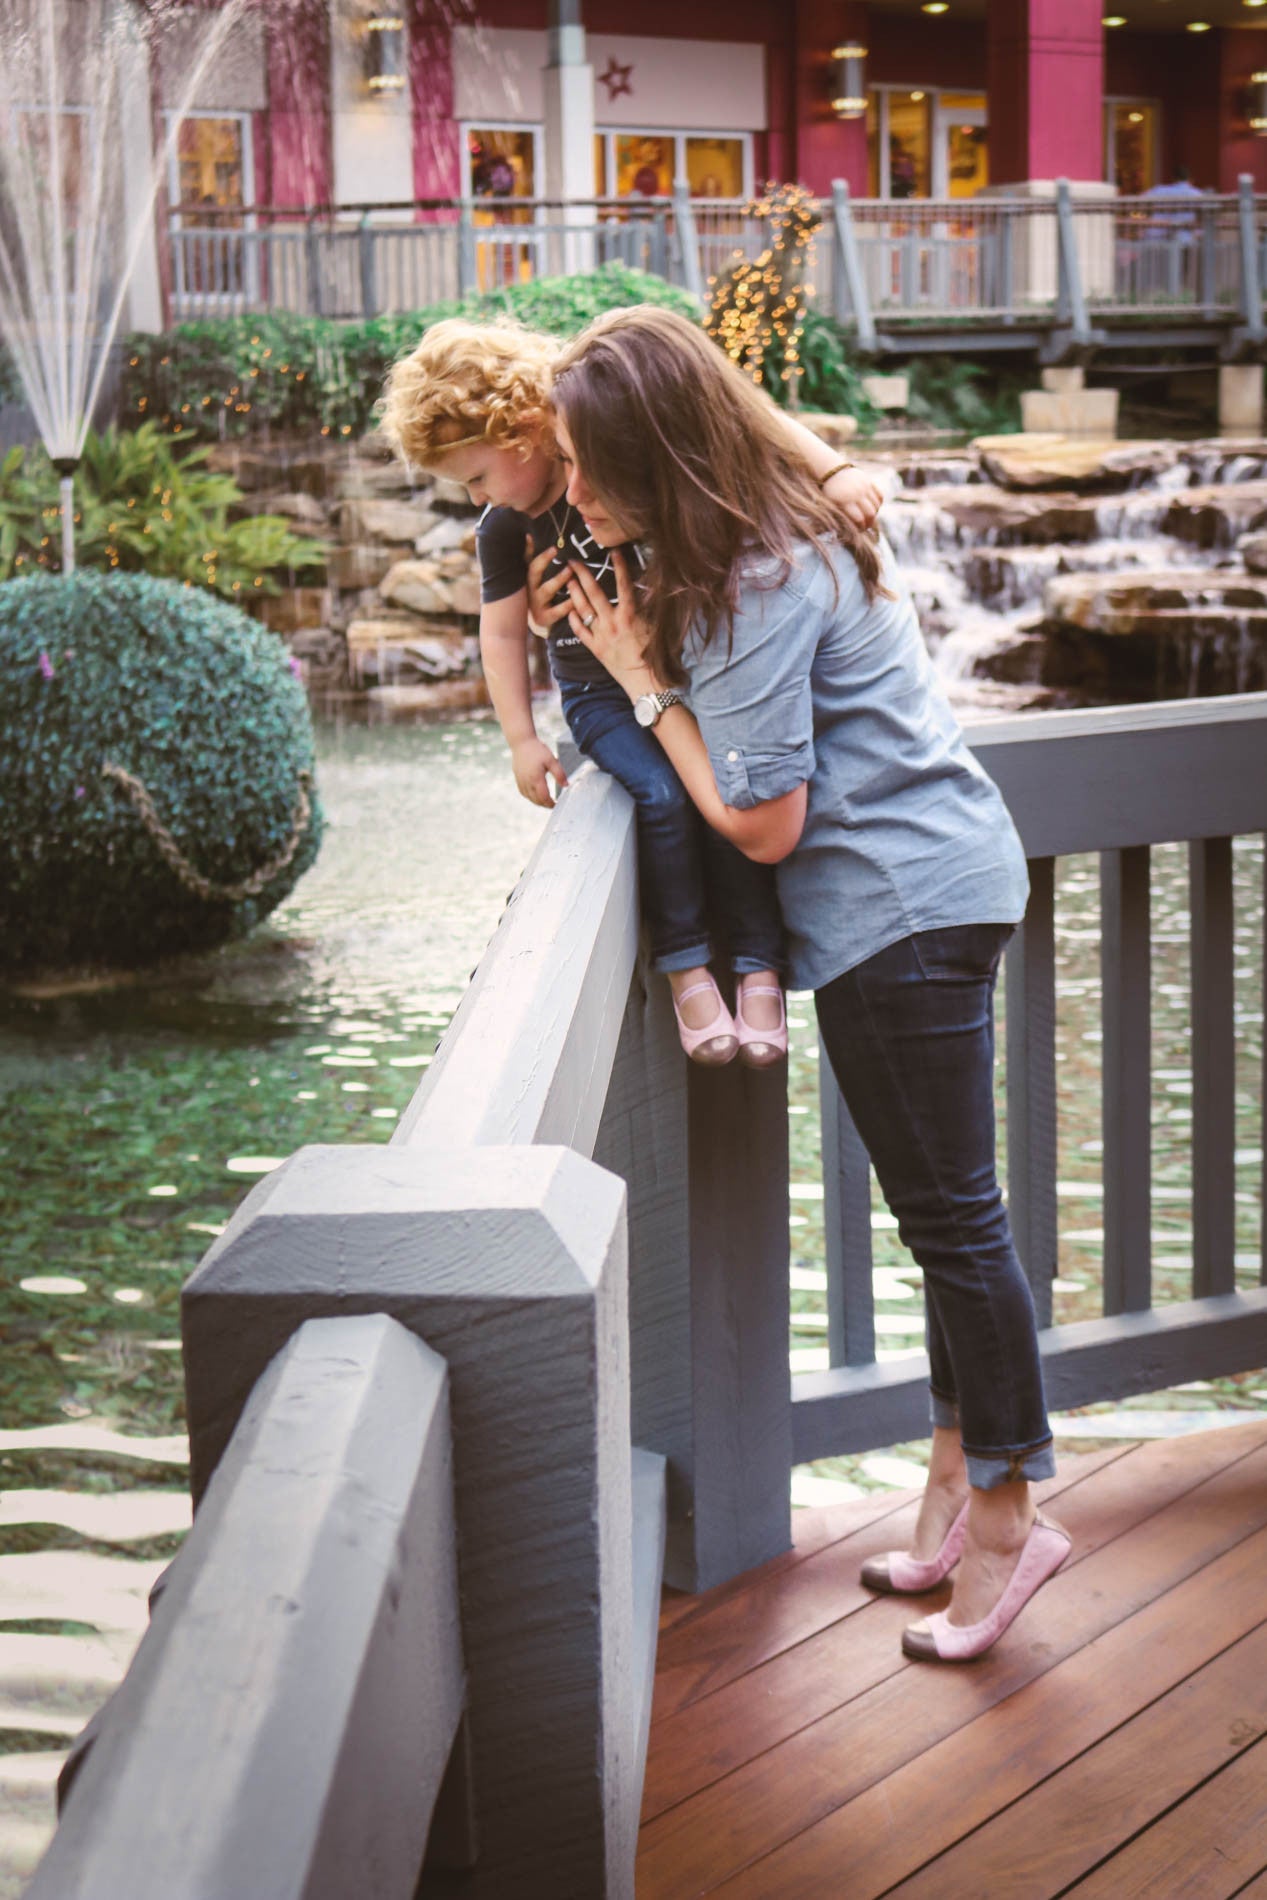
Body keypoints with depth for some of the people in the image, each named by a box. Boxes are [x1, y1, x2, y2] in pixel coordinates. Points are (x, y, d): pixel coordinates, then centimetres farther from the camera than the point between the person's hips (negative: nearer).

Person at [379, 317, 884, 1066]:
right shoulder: (503, 530, -6)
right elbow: (503, 633, 4)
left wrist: (834, 470, -35)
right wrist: (522, 739, 2)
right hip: (601, 695, 1)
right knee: (664, 794, -24)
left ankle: (759, 968, -9)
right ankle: (685, 964, -10)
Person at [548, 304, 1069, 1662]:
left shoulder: (758, 590, -22)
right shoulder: (788, 535, 9)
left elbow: (761, 823, -19)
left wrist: (646, 683, -11)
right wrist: (645, 670, 4)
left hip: (903, 905, -10)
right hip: (935, 885, 11)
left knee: (949, 1209, -2)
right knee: (942, 1205, 15)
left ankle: (1003, 1516, 8)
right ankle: (958, 1475, 26)